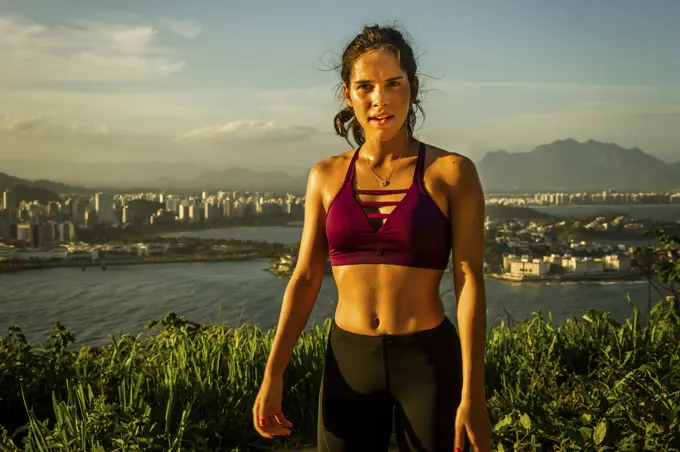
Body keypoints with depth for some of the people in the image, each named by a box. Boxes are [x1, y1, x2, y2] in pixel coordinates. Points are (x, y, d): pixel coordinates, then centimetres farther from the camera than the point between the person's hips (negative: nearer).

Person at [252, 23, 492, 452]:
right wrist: (273, 374, -1)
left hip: (428, 359, -2)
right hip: (349, 359, 3)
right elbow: (306, 279, 4)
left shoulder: (451, 172, -6)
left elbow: (470, 282, -10)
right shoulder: (326, 176, 3)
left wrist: (472, 393, -14)